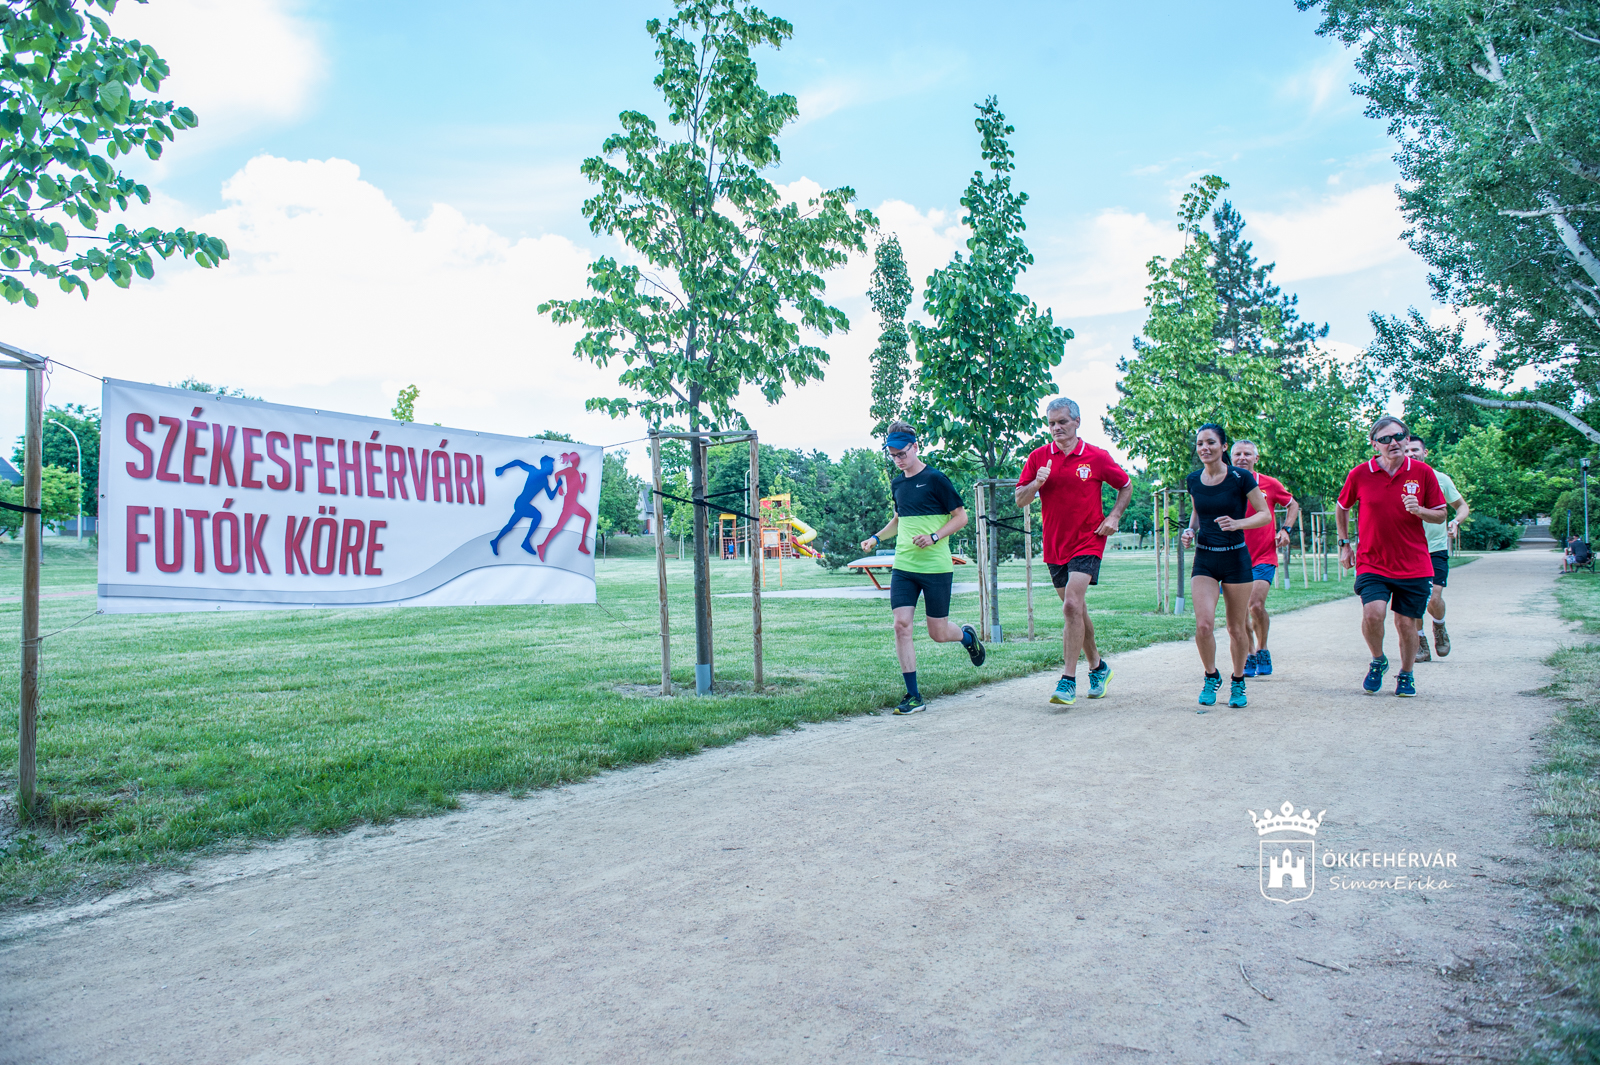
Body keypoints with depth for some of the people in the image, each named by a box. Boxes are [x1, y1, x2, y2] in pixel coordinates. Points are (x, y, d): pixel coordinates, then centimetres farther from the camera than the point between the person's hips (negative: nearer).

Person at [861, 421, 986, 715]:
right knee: (901, 625, -8)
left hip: (936, 568, -5)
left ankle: (967, 635, 39)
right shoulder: (897, 484, 11)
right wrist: (876, 538, 12)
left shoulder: (935, 479, -7)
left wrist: (935, 537, -18)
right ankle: (913, 696, 0)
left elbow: (961, 517, -5)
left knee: (938, 633, 2)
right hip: (903, 567, 5)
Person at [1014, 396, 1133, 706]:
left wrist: (1114, 517, -2)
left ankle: (1068, 681, -15)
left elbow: (1126, 486, 12)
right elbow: (1019, 500, 2)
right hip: (1055, 545, 4)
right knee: (1077, 610, 13)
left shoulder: (1097, 457, -3)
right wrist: (1036, 484, -17)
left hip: (1087, 541, -4)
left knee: (1072, 605, -19)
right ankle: (1098, 667, 33)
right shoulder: (1038, 457, 3)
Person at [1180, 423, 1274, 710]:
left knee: (1237, 628, 6)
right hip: (1204, 560, 2)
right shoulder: (1193, 480, 3)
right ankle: (1211, 676, 12)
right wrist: (1190, 529, 0)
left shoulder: (1241, 478, -8)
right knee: (1203, 624, -12)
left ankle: (1238, 682, 27)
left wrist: (1237, 523, -22)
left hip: (1236, 559, -2)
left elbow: (1266, 515, -4)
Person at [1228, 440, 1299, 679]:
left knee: (1256, 604, -16)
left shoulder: (1270, 484, 0)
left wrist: (1286, 529, 3)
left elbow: (1293, 505, 17)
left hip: (1264, 556, -2)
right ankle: (1250, 657, 17)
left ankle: (1262, 650, 8)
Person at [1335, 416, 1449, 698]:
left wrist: (1419, 511, -15)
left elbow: (1440, 515, 6)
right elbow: (1342, 508, 15)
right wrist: (1344, 543, 12)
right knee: (1373, 613, -20)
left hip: (1414, 565, 1)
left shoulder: (1422, 472, -1)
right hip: (1372, 563, -1)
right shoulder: (1359, 474, -3)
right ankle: (1377, 661, 9)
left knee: (1407, 623, 6)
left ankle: (1406, 675, 29)